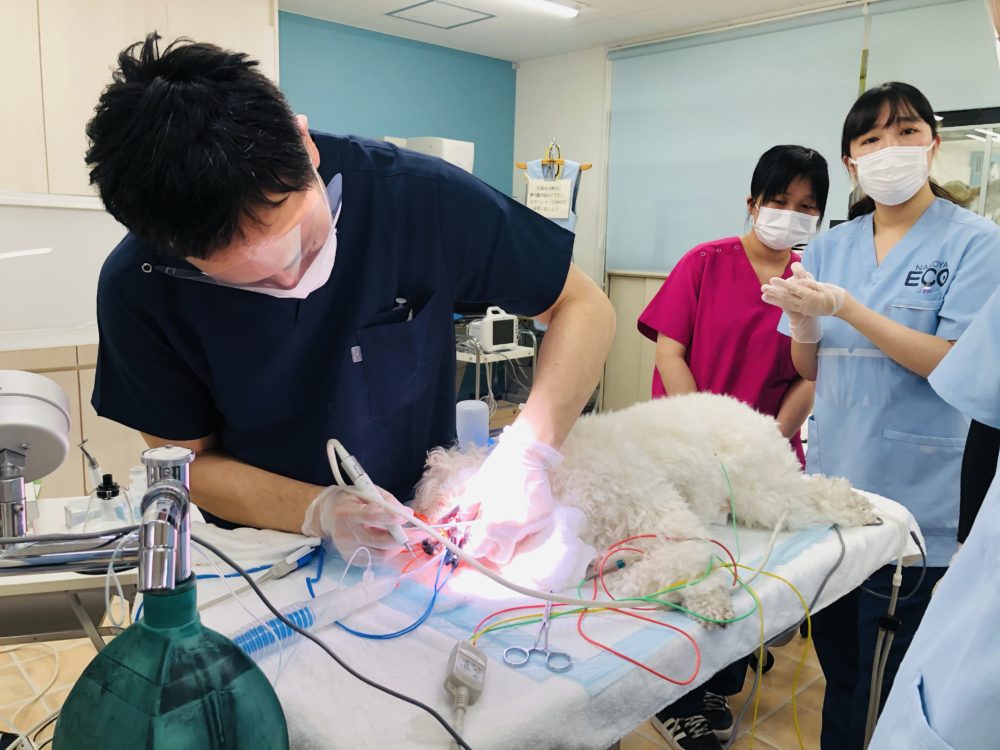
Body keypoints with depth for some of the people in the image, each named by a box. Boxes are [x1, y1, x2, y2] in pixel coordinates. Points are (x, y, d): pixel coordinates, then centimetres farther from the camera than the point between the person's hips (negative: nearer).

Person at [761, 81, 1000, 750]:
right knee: (838, 671, 19)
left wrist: (846, 307, -22)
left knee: (892, 689, 8)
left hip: (915, 500, -4)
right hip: (831, 485, 4)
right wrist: (804, 322, -12)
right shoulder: (830, 247, 8)